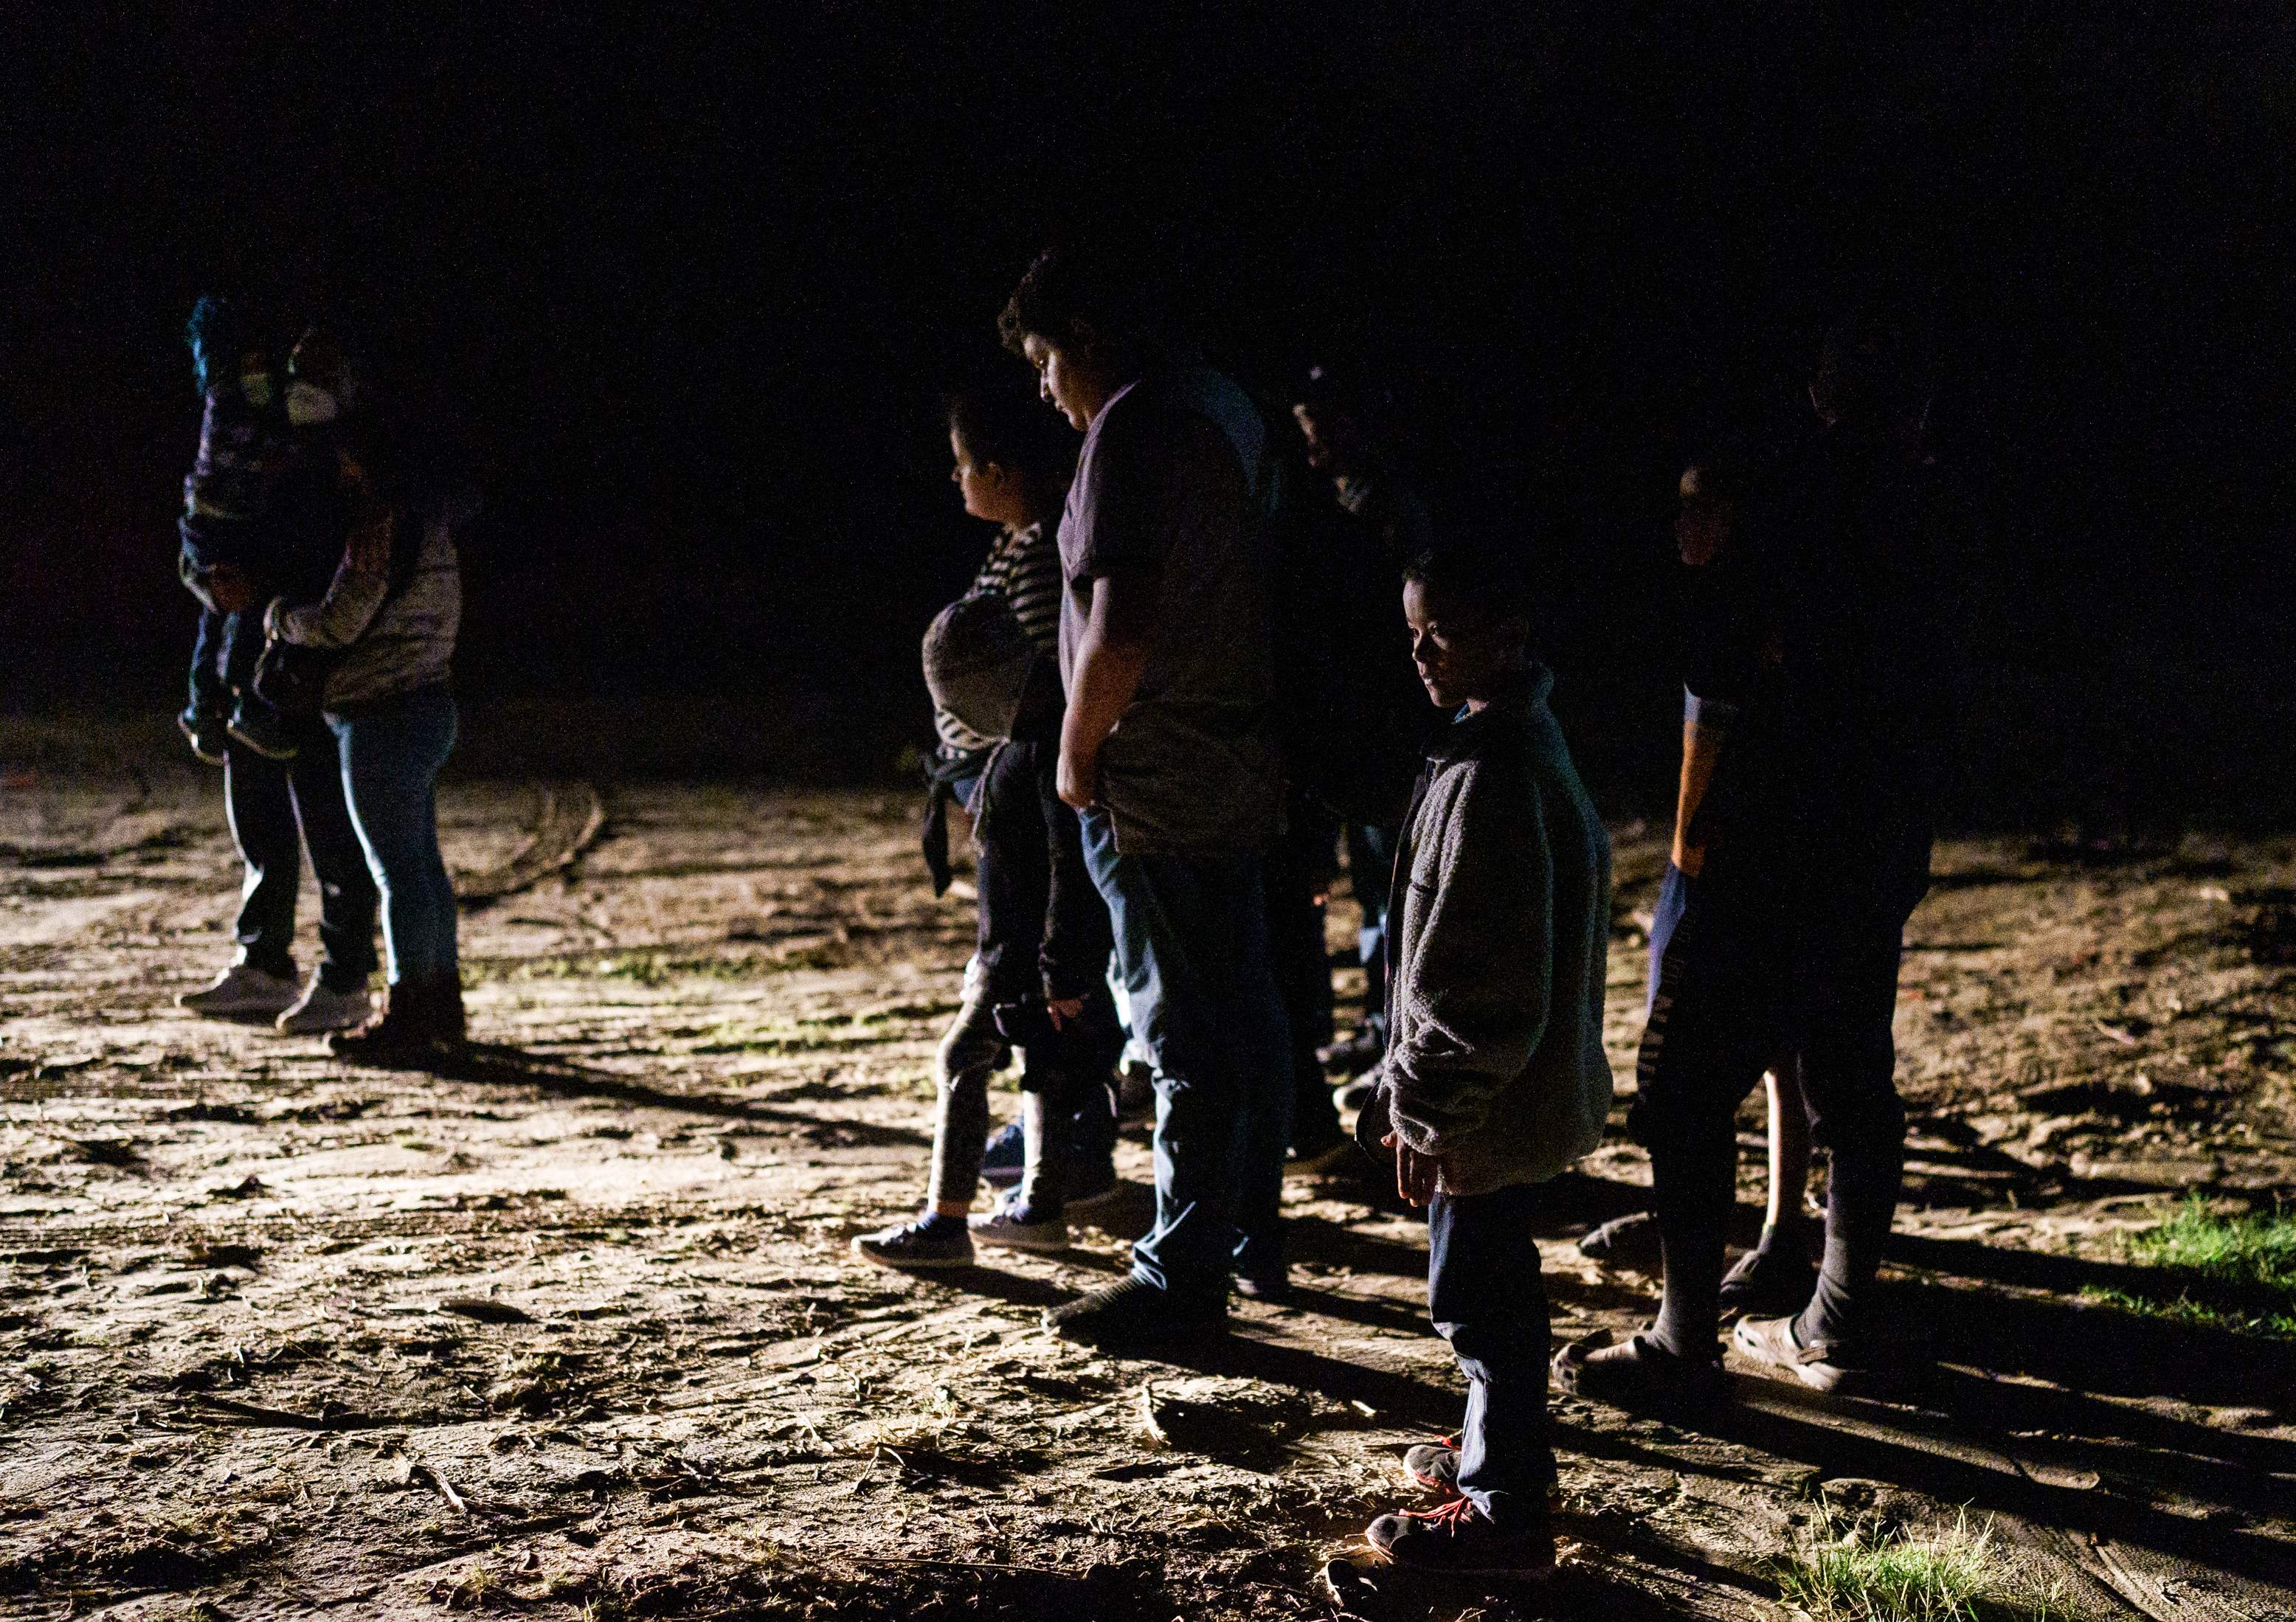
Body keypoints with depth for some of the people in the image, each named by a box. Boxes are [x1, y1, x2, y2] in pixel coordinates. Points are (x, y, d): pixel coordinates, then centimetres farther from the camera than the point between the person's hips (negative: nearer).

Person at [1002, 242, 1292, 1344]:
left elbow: (1119, 630, -26)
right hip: (1239, 769, 10)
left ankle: (1182, 1276, 5)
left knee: (1185, 1033, -3)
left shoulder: (1132, 429, -17)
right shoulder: (1225, 407, 13)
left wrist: (1077, 749, -11)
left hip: (1158, 787, -10)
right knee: (1242, 1015, 17)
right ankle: (1250, 1236, 29)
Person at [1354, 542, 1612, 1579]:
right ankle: (1501, 1450, 40)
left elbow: (1473, 976, -25)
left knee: (1479, 1295, 1)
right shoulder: (1527, 738, 8)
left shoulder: (1490, 776, -25)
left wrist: (1428, 1113, -18)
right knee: (1498, 1286, 23)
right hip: (1528, 1087, 10)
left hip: (1490, 1102, -10)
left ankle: (1505, 1516, 11)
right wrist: (1416, 1086, 23)